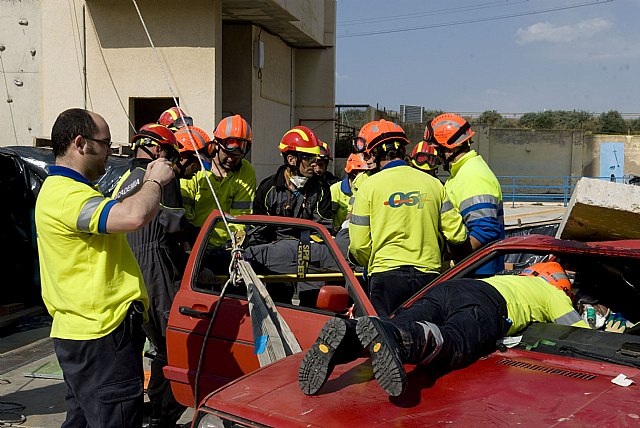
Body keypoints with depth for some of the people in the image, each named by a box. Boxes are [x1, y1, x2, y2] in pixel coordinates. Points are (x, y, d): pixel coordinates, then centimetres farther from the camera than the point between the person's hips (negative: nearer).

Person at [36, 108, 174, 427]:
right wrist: (155, 181, -16)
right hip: (100, 334, -11)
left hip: (84, 330, 11)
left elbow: (115, 214, 24)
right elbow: (134, 217, -34)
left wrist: (148, 185, 11)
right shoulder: (66, 195, -20)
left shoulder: (64, 188, 18)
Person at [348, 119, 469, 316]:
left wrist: (369, 264, 18)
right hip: (428, 274, 3)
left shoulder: (369, 186, -3)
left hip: (386, 274, -3)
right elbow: (457, 235, 5)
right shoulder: (433, 183, 6)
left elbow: (359, 245, -3)